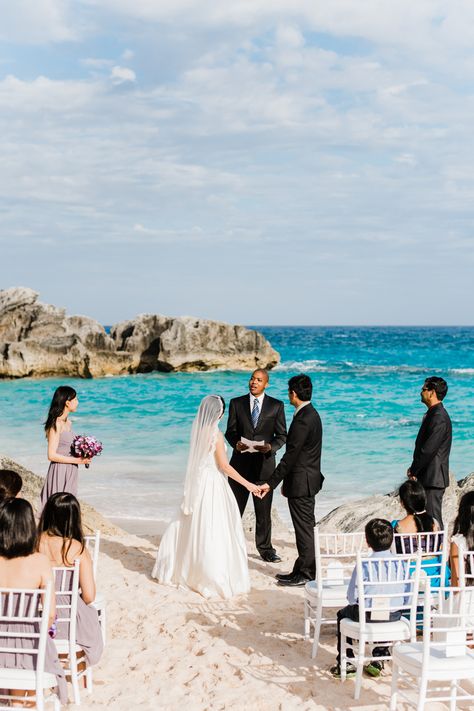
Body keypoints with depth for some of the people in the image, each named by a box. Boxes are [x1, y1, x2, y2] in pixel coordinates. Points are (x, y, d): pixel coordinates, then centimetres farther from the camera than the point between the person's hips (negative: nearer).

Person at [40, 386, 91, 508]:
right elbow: (52, 455, -19)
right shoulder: (56, 424, -15)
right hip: (60, 471, -9)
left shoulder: (67, 422, 11)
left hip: (70, 472, 9)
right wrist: (77, 460, -15)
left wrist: (82, 455, 3)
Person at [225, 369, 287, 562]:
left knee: (264, 510, 8)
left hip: (264, 463, 0)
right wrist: (235, 443, -18)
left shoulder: (276, 406, 3)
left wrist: (271, 446, -17)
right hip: (241, 462, 0)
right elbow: (230, 431, 4)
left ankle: (265, 548, 20)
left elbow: (282, 435, 3)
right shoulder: (236, 403, 5)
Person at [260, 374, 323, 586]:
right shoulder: (311, 414, 11)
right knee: (305, 527, 15)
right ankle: (304, 570, 23)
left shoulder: (303, 419, -21)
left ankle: (305, 574, 7)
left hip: (301, 482, -10)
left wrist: (271, 483, -19)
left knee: (304, 528, -1)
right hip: (306, 481, 10)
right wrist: (286, 482, 19)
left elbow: (290, 455, -22)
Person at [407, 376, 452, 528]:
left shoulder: (439, 417, -19)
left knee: (433, 520, -6)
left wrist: (414, 471, -11)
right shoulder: (433, 414, 14)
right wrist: (414, 467, 8)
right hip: (430, 477, 10)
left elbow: (429, 449, -21)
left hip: (434, 477, -10)